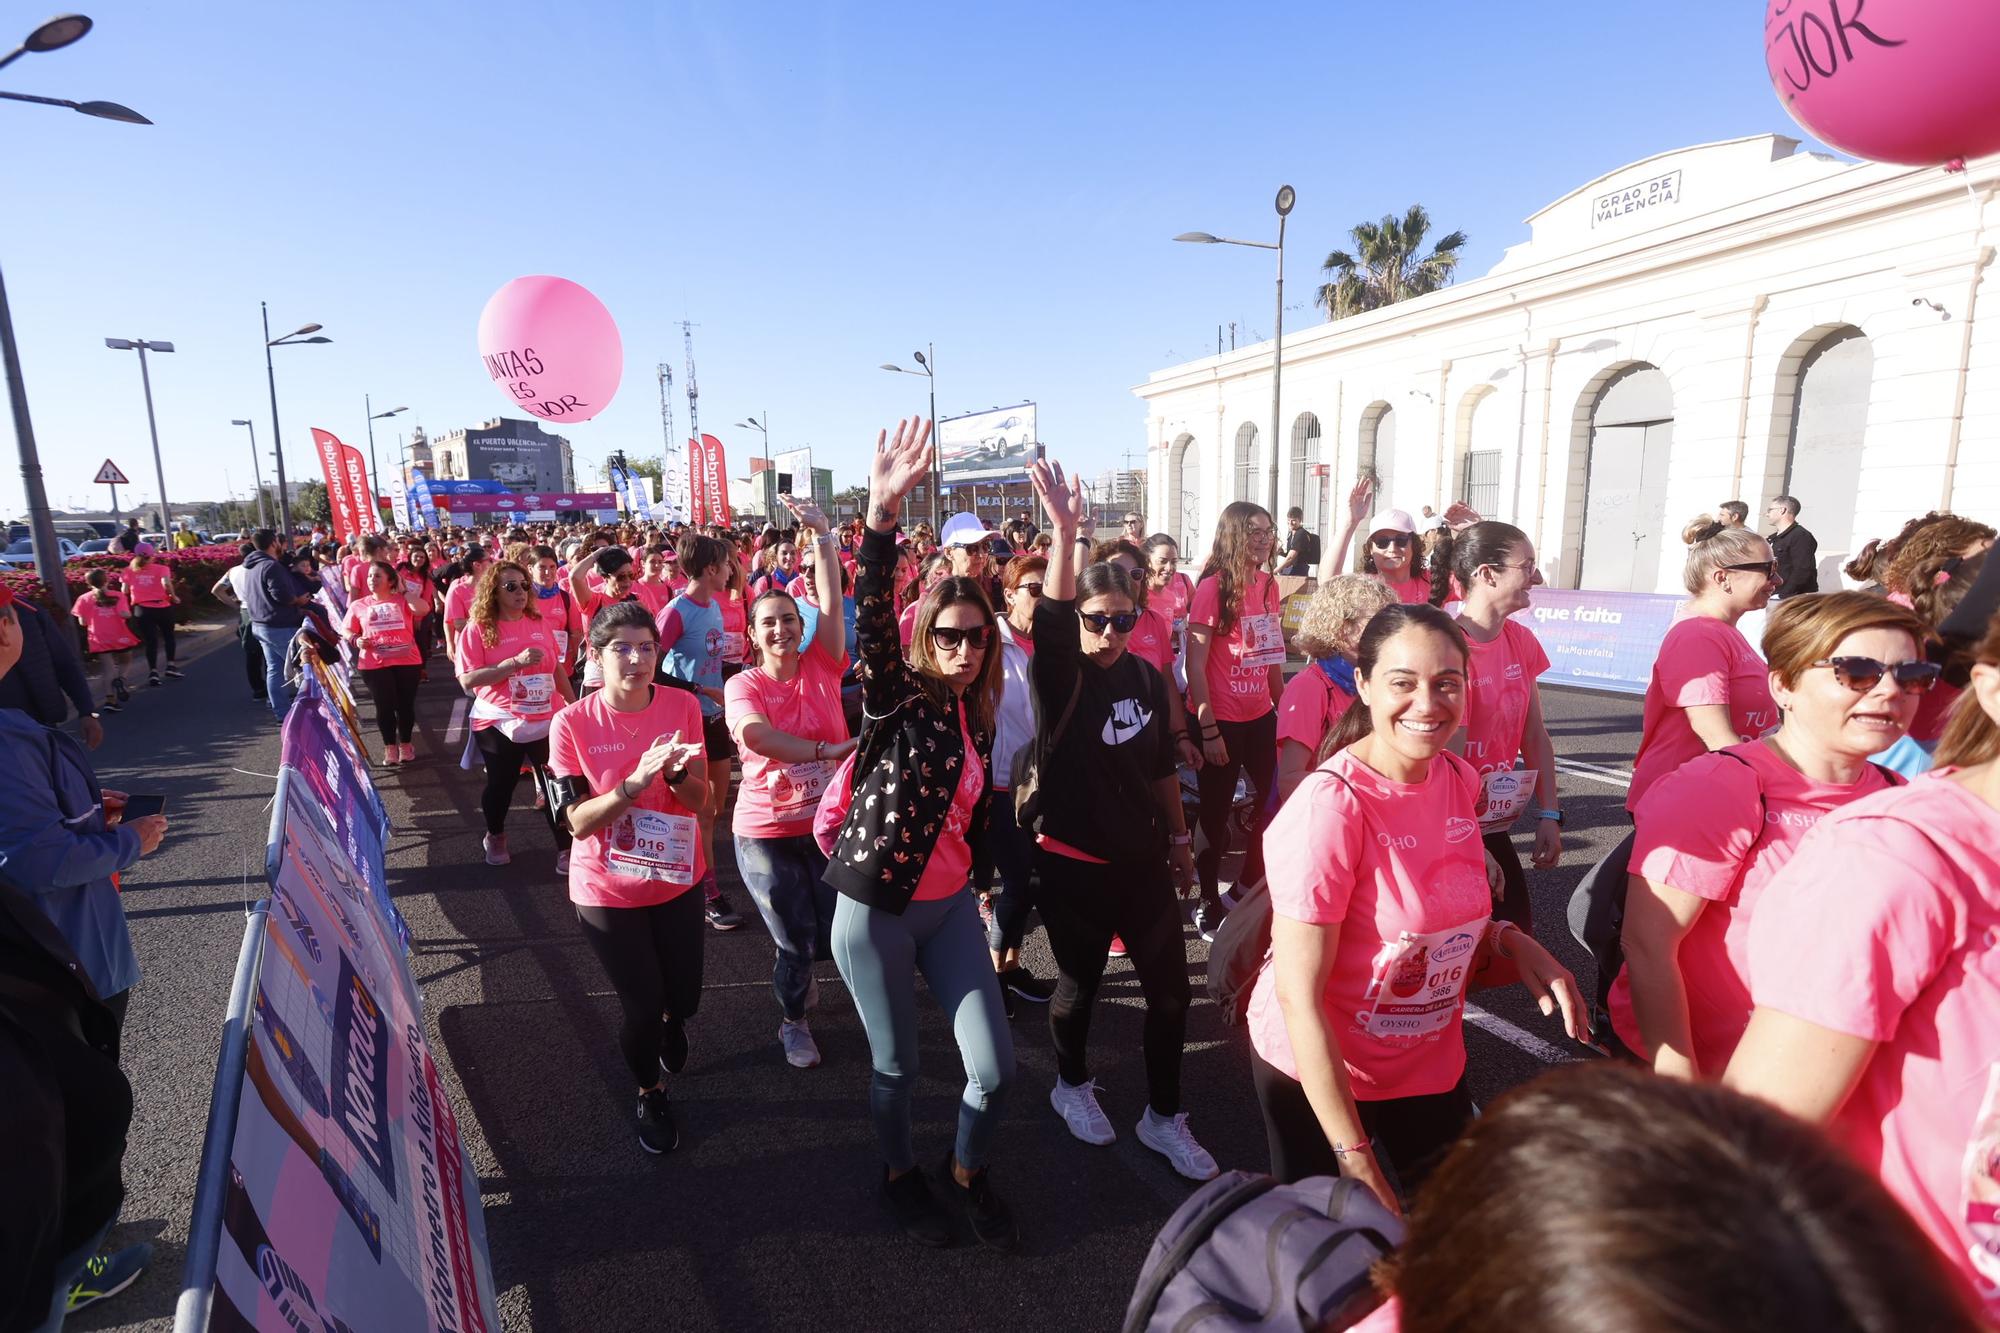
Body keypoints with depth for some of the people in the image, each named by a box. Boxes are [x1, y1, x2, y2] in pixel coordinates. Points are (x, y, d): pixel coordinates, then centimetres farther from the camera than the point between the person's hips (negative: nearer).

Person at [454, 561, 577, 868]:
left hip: (547, 719, 3)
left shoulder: (539, 623, 5)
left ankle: (566, 849, 11)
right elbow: (467, 681, -16)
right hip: (500, 723, -2)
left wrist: (574, 705, 16)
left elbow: (556, 669, 15)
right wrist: (515, 662, -24)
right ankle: (495, 837, 41)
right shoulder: (478, 629, -7)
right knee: (501, 784, 14)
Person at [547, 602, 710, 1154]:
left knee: (684, 999, 13)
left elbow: (698, 799, -8)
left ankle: (671, 1020, 52)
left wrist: (677, 772, -30)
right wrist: (634, 783, -33)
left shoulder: (682, 706, -10)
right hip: (607, 890, -2)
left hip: (676, 879, 2)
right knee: (642, 1008, 5)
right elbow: (576, 820, -17)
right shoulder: (572, 723, -16)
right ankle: (650, 1094, 37)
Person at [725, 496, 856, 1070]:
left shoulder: (821, 666, -2)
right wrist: (829, 749, -31)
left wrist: (821, 535, -19)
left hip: (830, 820, 3)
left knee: (836, 935, 11)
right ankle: (792, 1020, 38)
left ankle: (796, 967, 48)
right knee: (795, 942, 8)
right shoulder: (743, 685, -8)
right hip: (767, 831, -2)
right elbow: (752, 733, -28)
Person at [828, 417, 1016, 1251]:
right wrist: (883, 510, -42)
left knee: (995, 1068, 5)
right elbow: (871, 620, -31)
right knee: (896, 1066, 13)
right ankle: (898, 1174, 43)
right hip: (877, 909, -5)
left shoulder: (974, 715, 3)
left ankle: (967, 1172, 35)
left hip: (950, 905, 5)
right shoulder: (897, 698, -16)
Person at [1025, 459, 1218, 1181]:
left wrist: (1179, 838, 16)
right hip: (1072, 866, -4)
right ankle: (1071, 1084, 42)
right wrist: (1064, 530, -47)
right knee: (1080, 986, 14)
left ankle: (1163, 1116, 30)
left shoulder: (1148, 678, 0)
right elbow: (1051, 616, -35)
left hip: (1141, 858, 5)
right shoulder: (1060, 677, -14)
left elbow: (1161, 766, 11)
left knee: (1171, 989, 9)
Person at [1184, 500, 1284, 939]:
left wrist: (1284, 707, 14)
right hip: (1219, 720, -6)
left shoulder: (1268, 585, 5)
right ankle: (1208, 903, 26)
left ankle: (1252, 886, 37)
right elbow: (1194, 664, -15)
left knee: (1276, 802, 14)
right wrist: (1208, 729, -16)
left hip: (1260, 716, 6)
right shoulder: (1212, 587, -14)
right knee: (1217, 812, 7)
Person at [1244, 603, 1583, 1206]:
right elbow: (1299, 997, -24)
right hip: (1321, 1071, -6)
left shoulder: (1458, 779, -5)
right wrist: (1354, 1157, -21)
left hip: (1433, 1062, 6)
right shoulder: (1329, 805, -28)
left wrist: (1510, 943, -8)